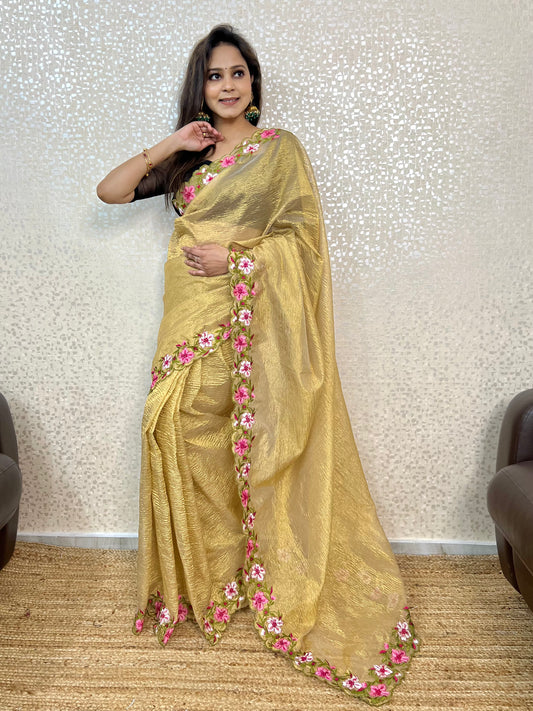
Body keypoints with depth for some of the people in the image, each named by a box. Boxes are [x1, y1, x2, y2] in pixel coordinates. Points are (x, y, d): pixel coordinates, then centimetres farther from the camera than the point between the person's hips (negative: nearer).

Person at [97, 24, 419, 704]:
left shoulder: (281, 148, 5)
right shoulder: (185, 158, 17)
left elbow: (305, 235, -3)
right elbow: (109, 191, 12)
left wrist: (235, 258, -13)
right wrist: (168, 146, 1)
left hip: (256, 324, -4)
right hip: (194, 322, 5)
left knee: (260, 448, -3)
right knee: (182, 435, 2)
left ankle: (279, 581, 16)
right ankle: (199, 576, 21)